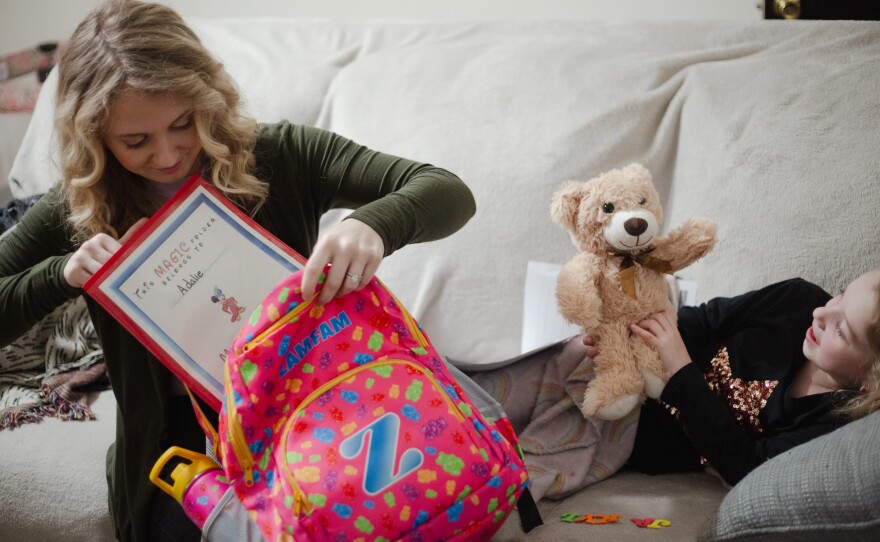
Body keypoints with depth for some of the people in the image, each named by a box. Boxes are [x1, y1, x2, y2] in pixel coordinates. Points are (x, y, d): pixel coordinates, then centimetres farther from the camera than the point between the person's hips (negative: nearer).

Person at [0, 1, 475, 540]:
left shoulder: (281, 157, -12)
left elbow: (450, 193, -18)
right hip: (174, 430, 1)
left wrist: (372, 225, -41)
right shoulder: (79, 210, -6)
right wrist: (61, 273, -21)